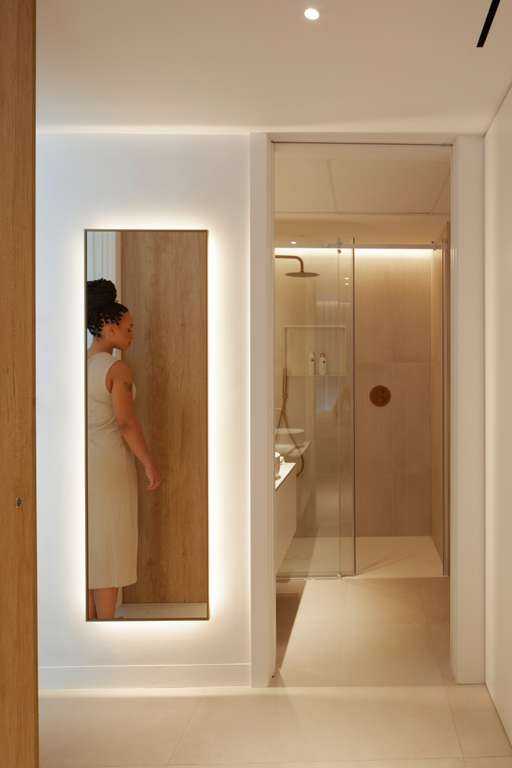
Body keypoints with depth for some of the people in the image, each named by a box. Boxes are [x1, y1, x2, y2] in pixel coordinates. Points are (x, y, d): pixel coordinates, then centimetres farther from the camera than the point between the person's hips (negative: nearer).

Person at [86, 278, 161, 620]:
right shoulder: (117, 368, -15)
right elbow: (128, 423, -18)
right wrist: (150, 465, -10)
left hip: (83, 462, 7)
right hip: (110, 463, -7)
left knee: (87, 542, 15)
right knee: (109, 544, 2)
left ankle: (90, 620, 23)